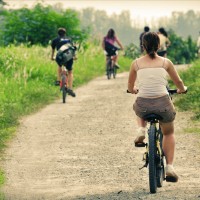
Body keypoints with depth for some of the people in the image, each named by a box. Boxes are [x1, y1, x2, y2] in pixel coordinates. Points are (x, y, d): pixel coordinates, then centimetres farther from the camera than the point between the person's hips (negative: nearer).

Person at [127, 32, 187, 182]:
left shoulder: (136, 63, 3)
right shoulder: (165, 62, 2)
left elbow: (130, 88, 17)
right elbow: (179, 83, 13)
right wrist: (182, 89, 36)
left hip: (143, 105, 0)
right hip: (163, 104, 0)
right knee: (169, 133, 27)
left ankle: (141, 130, 13)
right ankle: (170, 167, 13)